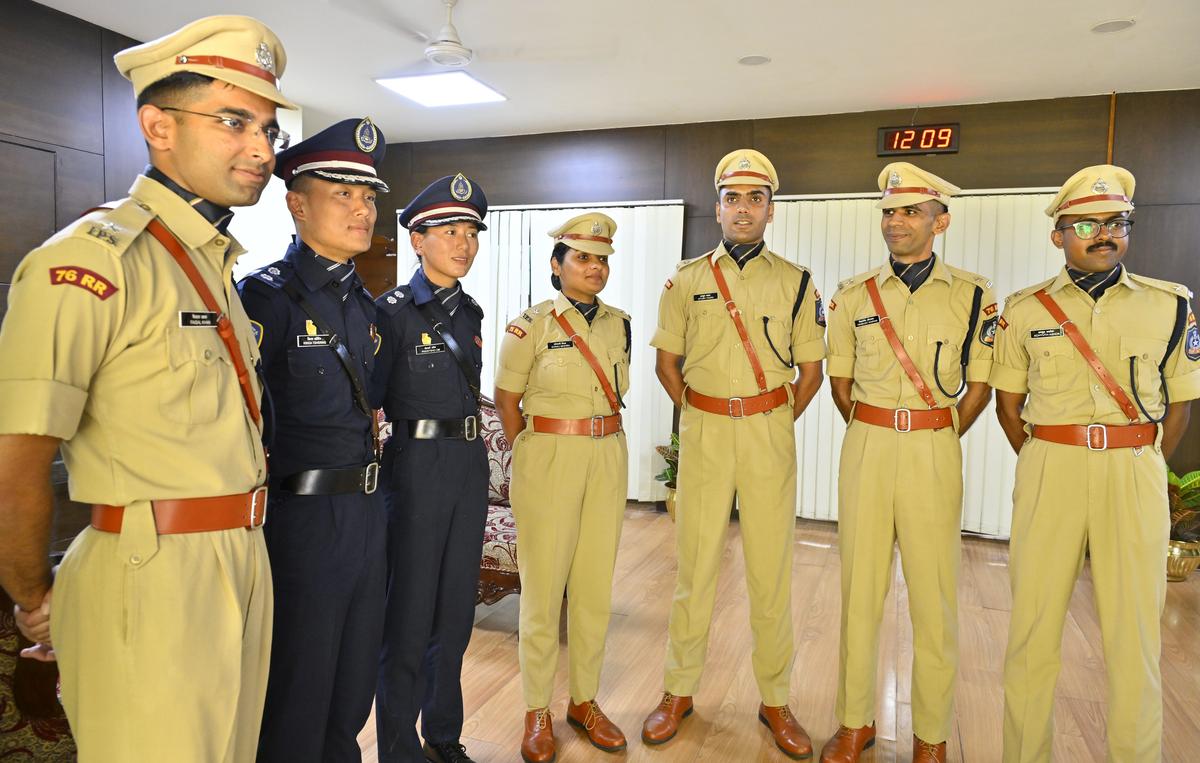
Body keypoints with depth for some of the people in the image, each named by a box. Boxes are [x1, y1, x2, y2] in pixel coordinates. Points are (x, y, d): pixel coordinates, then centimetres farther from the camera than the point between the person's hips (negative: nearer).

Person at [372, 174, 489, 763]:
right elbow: (367, 398, -10)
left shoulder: (469, 312, 11)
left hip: (469, 464, 6)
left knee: (456, 610, 15)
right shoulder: (393, 311, -9)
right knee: (410, 614, 4)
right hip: (416, 465, -6)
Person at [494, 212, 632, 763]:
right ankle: (537, 711, 18)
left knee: (595, 583, 10)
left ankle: (584, 700, 26)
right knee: (544, 585, 2)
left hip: (609, 459, 4)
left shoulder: (619, 325, 9)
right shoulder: (530, 326, -5)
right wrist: (531, 460, 1)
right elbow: (506, 399, 0)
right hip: (548, 457, -4)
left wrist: (602, 445, 11)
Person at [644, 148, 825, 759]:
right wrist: (698, 418, 6)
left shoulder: (796, 282, 5)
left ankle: (775, 699, 20)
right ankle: (679, 691, 20)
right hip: (702, 431, 0)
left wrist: (773, 427, 4)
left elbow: (810, 370, 8)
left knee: (771, 567, 4)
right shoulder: (686, 279, 6)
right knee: (695, 563, 5)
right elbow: (667, 362, 11)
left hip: (771, 432, 0)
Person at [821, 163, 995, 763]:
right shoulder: (853, 295, 5)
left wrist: (934, 439, 4)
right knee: (859, 585, 7)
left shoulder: (972, 295, 2)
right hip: (865, 449, 2)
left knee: (933, 593, 3)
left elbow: (978, 387, 7)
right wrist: (874, 435, 7)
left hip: (934, 454, -1)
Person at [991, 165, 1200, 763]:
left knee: (1134, 627, 5)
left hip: (1137, 477, 1)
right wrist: (1048, 467, 9)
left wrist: (1140, 468, 10)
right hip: (1047, 472, 0)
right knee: (1033, 621, 4)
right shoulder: (1025, 309, 5)